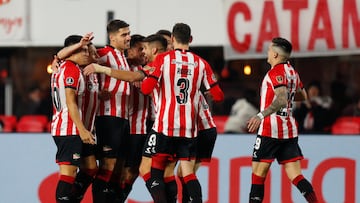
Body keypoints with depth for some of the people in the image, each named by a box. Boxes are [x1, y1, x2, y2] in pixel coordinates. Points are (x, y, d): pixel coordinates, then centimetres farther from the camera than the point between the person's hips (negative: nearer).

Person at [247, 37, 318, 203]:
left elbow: (281, 100, -25)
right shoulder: (292, 72, 14)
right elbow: (302, 95, 29)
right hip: (290, 130, 8)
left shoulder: (276, 72, -11)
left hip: (270, 129, -8)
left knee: (258, 173, 0)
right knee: (295, 175, 3)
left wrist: (261, 116, -32)